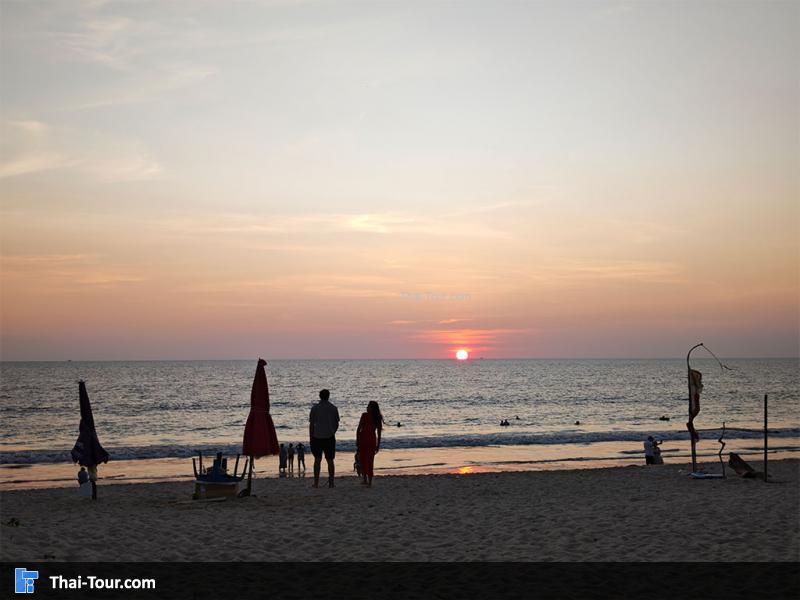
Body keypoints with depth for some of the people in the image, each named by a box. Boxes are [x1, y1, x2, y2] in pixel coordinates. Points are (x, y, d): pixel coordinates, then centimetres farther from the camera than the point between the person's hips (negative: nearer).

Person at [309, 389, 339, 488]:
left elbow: (311, 424, -2)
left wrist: (311, 437, 5)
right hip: (329, 437, 1)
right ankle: (331, 482, 3)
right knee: (330, 460, 6)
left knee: (317, 460, 8)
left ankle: (316, 482, 4)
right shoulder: (333, 408, 3)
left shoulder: (315, 408, -2)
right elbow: (337, 424, 7)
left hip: (317, 437, -1)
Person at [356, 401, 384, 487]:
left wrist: (357, 440, -1)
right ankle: (370, 482, 7)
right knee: (370, 461, 9)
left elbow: (358, 429, -10)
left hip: (363, 439, -3)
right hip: (372, 440, 3)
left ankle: (365, 479, 13)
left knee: (363, 460, 11)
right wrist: (378, 445, 12)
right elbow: (379, 433, 6)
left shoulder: (365, 415, -8)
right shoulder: (378, 418, 3)